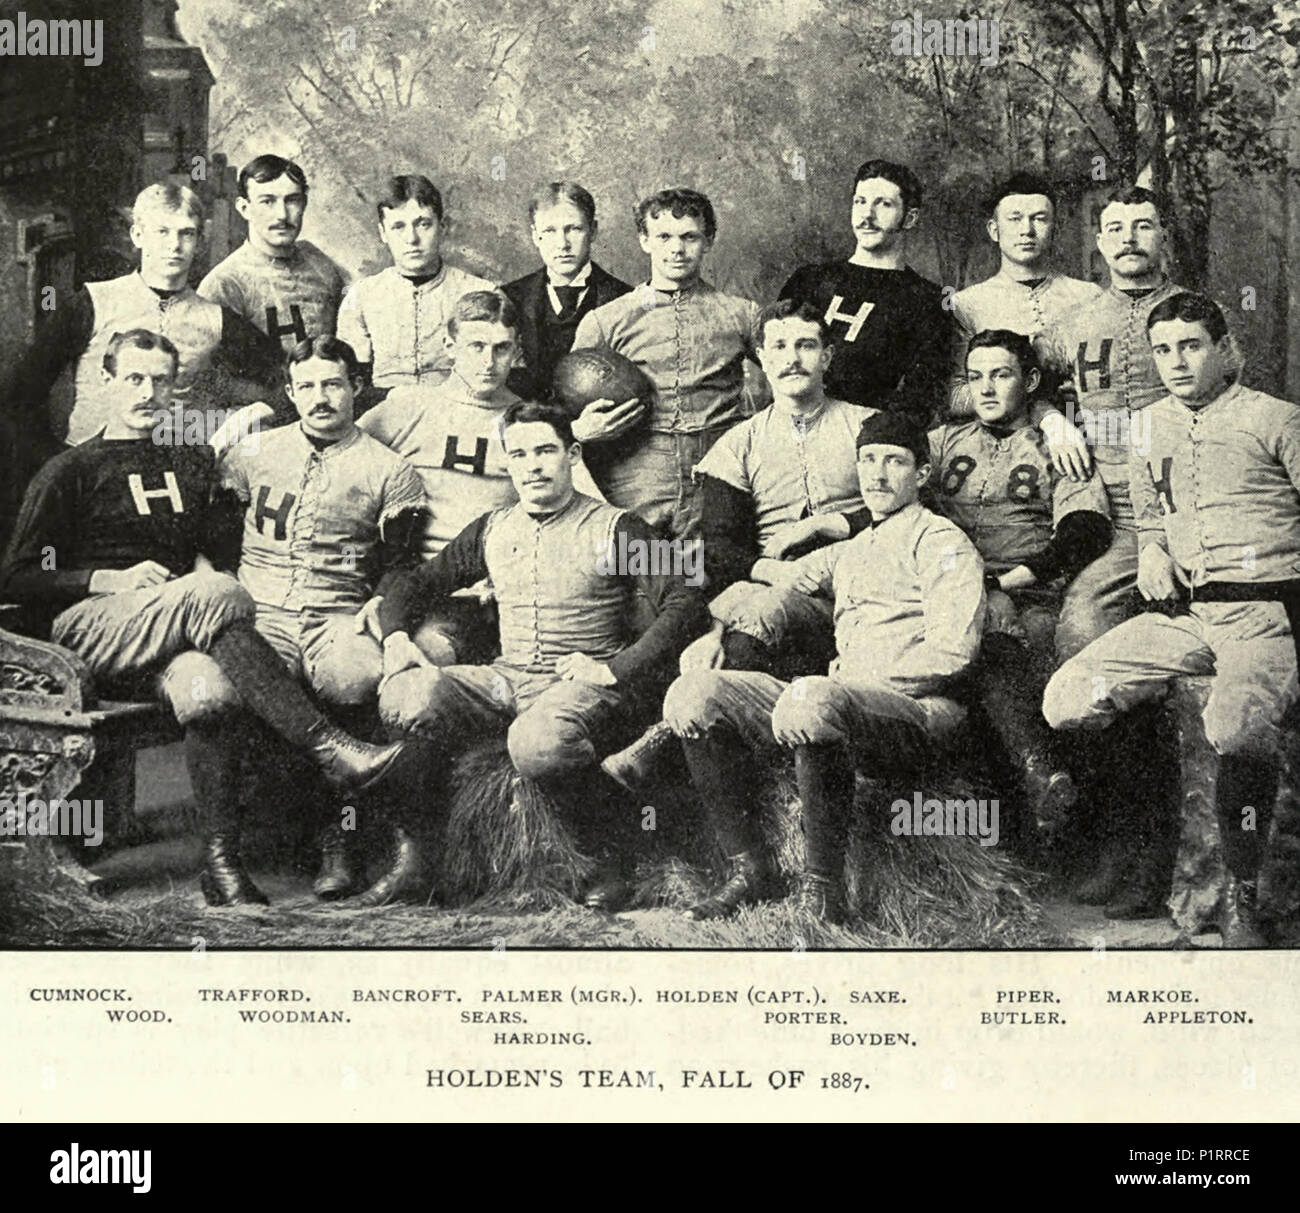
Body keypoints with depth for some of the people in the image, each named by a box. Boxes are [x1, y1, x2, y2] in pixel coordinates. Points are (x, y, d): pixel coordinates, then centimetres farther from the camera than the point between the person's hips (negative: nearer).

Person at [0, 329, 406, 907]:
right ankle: (329, 749, -42)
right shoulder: (70, 471, 14)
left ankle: (223, 865, -39)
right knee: (221, 597, -36)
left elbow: (217, 547, 27)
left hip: (177, 628, 4)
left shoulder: (193, 465, 28)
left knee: (207, 692, -37)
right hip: (88, 628, -4)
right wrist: (110, 581, -7)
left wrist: (204, 570, 2)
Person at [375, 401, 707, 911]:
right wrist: (396, 634, 2)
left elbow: (684, 606, -7)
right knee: (404, 697, -25)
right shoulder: (491, 530, 18)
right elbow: (418, 583, 25)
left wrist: (614, 669, -17)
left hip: (584, 683, -4)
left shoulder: (614, 528, 3)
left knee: (537, 744, -39)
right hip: (507, 678, 4)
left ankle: (611, 849, -9)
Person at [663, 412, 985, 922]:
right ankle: (745, 869, -8)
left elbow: (951, 651, -9)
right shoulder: (851, 551, 28)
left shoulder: (942, 542, 5)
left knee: (810, 701, -40)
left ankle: (821, 886, -26)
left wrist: (855, 679, -11)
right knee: (694, 692, -9)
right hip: (839, 698, 7)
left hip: (919, 710, -7)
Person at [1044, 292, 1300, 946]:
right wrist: (1152, 552, 9)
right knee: (1065, 703, -14)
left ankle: (1242, 893, -16)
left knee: (1236, 732, -34)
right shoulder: (1150, 427, 17)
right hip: (1183, 612, 5)